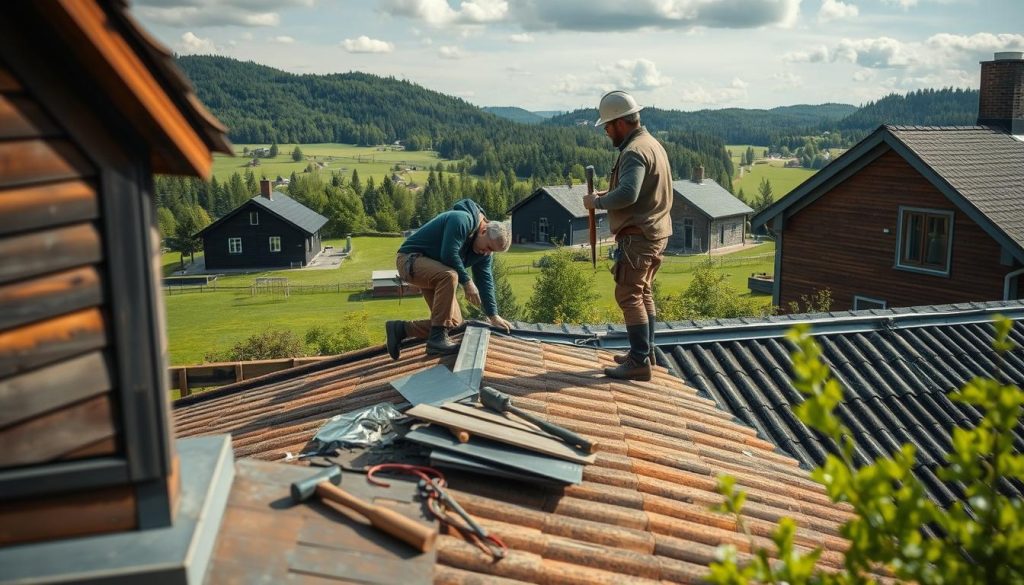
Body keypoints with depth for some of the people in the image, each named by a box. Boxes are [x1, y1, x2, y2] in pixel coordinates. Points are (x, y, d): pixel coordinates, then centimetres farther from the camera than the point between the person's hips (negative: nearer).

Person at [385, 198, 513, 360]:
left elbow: (485, 280, 5)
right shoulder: (462, 220, -25)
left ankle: (401, 329, 8)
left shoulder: (483, 250, 3)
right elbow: (449, 255, -31)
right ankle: (437, 339, -33)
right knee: (449, 276, -38)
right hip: (410, 260, -9)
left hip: (434, 272, 9)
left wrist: (493, 316, 2)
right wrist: (466, 281, -20)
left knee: (454, 322, -1)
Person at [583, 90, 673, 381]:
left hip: (638, 235, -11)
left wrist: (598, 202, -16)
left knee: (629, 296, -7)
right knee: (643, 293, 18)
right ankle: (645, 351, 27)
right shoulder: (651, 143, 15)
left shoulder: (634, 151, -18)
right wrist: (608, 193, 10)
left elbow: (628, 194, -31)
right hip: (655, 232, 11)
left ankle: (639, 362, -5)